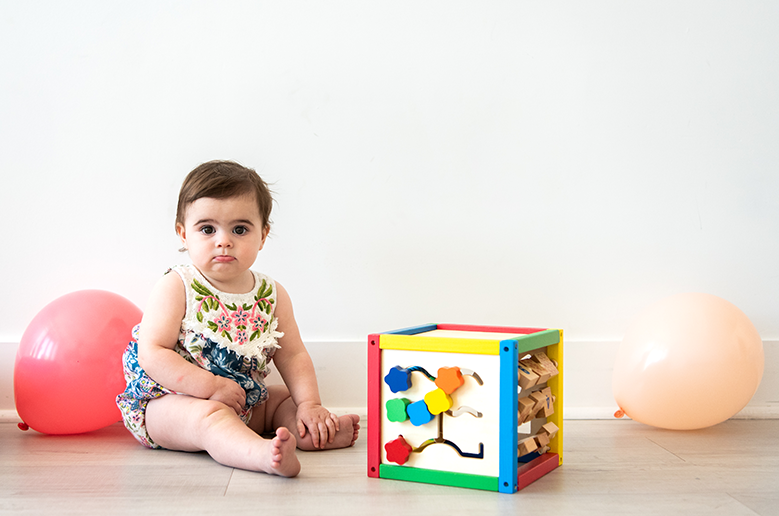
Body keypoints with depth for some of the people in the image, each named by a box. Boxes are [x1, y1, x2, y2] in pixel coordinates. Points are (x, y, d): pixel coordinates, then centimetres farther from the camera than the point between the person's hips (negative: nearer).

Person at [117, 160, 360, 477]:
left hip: (244, 404, 7)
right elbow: (152, 354, -18)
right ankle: (264, 454, -59)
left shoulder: (272, 295, 2)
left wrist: (309, 404, -11)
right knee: (209, 415, -34)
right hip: (169, 401, -7)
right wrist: (212, 386, -25)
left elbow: (293, 356, 5)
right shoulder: (175, 289, -12)